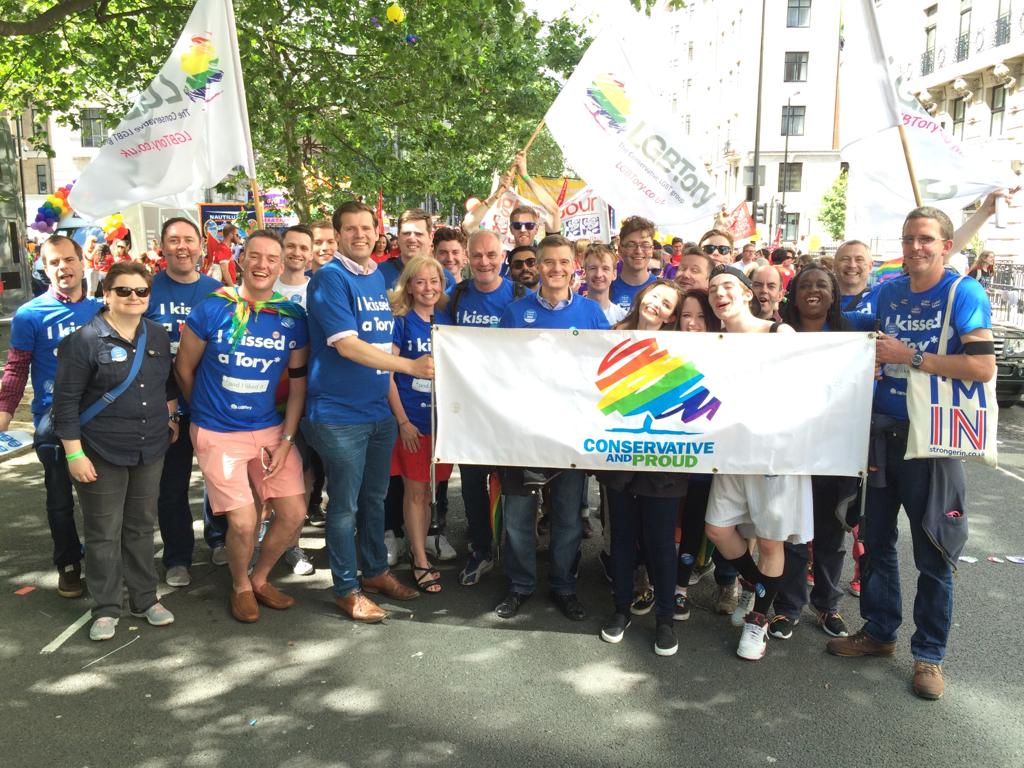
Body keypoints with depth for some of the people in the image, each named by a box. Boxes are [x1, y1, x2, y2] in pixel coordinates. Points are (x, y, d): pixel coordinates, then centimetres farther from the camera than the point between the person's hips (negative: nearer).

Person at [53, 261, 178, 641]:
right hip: (101, 454, -5)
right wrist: (74, 453, -14)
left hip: (150, 451, 5)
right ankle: (106, 608, 19)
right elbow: (66, 400, -12)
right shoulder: (85, 340, -12)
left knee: (141, 527, 15)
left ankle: (145, 598, 28)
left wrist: (170, 414, 12)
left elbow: (169, 383, 20)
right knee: (103, 532, 5)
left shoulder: (158, 336, 5)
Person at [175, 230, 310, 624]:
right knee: (243, 521, -8)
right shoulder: (211, 310, -10)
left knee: (293, 514, 2)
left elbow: (298, 382, 4)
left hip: (270, 429, 4)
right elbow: (184, 370, 2)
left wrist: (286, 440, -1)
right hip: (218, 434, -3)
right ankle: (240, 587, 23)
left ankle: (260, 578, 30)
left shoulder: (292, 318, -2)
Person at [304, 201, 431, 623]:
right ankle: (347, 588, 20)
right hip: (340, 414, -7)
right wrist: (411, 365, -27)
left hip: (380, 411, 7)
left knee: (375, 498, 18)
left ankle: (376, 570, 35)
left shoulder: (378, 277, 11)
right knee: (345, 504, 5)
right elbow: (346, 345, -21)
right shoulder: (329, 278, -12)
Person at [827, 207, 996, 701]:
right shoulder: (888, 291, 6)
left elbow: (983, 366, -18)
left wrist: (911, 357, -20)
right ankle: (878, 631, 30)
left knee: (932, 555, 4)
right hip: (882, 432, 5)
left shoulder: (964, 293, -9)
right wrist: (872, 355, -3)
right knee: (876, 540, 14)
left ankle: (929, 654, 20)